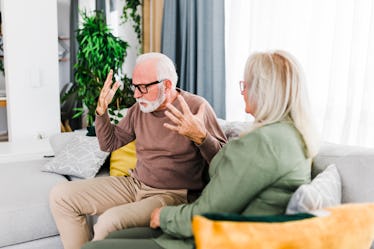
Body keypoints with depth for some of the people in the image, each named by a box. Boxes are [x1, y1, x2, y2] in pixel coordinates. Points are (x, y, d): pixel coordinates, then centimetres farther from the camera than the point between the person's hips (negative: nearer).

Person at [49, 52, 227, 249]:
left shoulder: (195, 107, -11)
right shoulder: (139, 108, 7)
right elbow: (109, 143, 17)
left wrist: (200, 136, -33)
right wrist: (102, 110, 1)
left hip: (173, 195, -6)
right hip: (135, 184, 7)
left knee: (110, 221, -32)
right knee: (60, 196, 1)